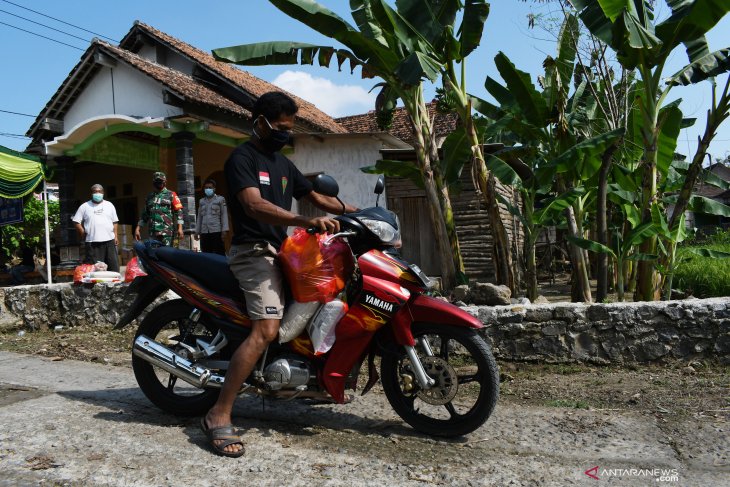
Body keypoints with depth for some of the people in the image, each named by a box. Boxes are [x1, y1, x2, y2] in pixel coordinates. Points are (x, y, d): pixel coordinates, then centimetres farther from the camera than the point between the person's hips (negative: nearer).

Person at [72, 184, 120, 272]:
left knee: (114, 266, 2)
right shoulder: (85, 207, 7)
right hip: (92, 242, -2)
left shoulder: (109, 205, 13)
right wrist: (83, 234, -1)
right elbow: (76, 222, 7)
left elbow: (115, 222, 14)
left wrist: (116, 236, 5)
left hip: (109, 240, 2)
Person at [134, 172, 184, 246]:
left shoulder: (171, 195, 7)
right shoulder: (150, 197, 20)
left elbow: (179, 211, 0)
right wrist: (137, 229, 15)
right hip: (153, 232, 4)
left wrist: (180, 228, -10)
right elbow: (144, 215, 23)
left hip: (167, 232, -4)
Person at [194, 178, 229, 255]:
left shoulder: (220, 199, 7)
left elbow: (224, 215, 1)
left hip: (216, 231, -4)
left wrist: (224, 230, -8)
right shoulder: (201, 201, 18)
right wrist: (197, 231, 13)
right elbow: (199, 217, 19)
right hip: (204, 232, 4)